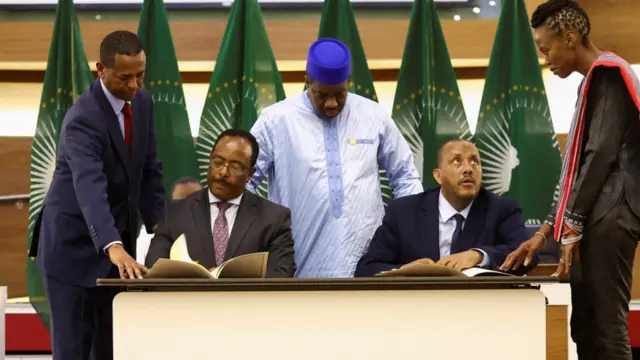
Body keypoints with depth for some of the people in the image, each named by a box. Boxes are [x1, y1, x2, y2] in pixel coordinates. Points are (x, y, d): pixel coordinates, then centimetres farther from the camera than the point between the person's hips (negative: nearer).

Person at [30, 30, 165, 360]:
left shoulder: (142, 102, -1)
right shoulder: (83, 119, -25)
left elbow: (149, 169, 10)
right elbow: (90, 188, -40)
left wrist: (158, 224, -1)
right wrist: (113, 247, -53)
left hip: (118, 241, 7)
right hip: (74, 246, -7)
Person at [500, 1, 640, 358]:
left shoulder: (607, 73, -7)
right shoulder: (595, 81, 22)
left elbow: (602, 153, -15)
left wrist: (571, 225, -13)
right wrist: (547, 230, 20)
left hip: (609, 216, -10)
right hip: (597, 218, 10)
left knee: (607, 326, -12)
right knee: (587, 327, 8)